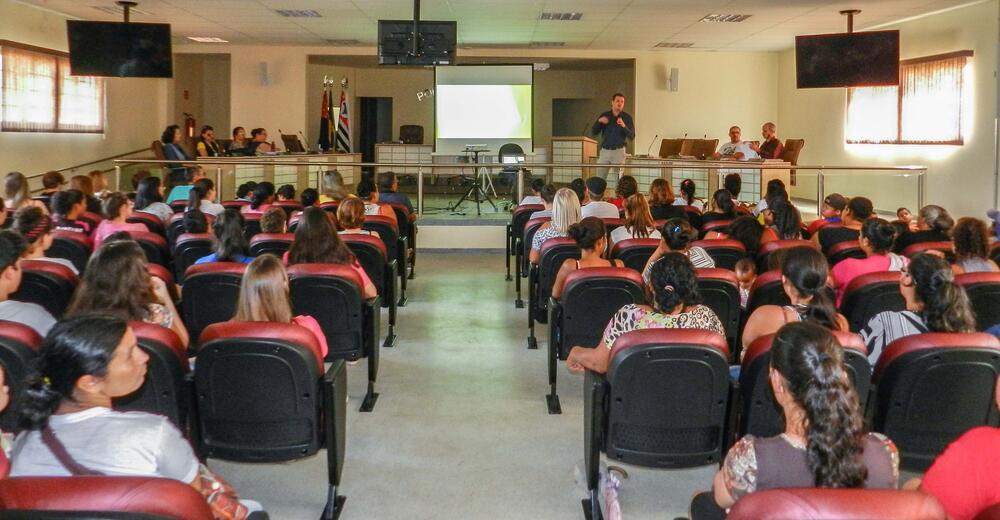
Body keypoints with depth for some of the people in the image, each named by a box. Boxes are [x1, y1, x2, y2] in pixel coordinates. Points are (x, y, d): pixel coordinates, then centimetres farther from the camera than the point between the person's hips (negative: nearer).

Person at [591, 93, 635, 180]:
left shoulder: (627, 118, 1)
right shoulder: (604, 116, 7)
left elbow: (632, 136, -6)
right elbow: (593, 132, 4)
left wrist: (624, 126, -24)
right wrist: (599, 121, -14)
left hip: (619, 151, -2)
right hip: (604, 151, 2)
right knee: (599, 179, -1)